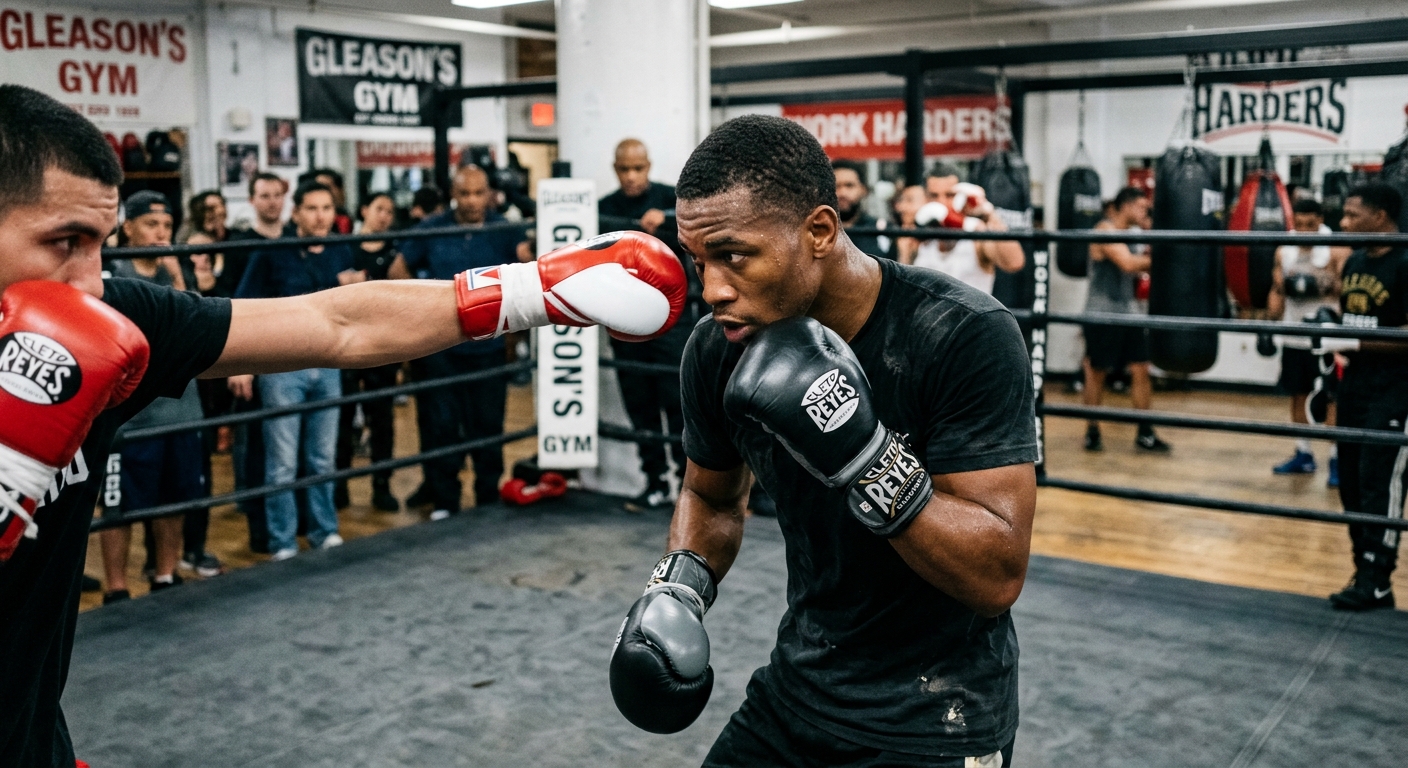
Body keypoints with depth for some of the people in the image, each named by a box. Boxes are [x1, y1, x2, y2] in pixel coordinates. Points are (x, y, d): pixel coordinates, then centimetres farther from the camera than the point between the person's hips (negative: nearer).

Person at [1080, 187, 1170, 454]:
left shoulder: (1132, 234, 14)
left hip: (1129, 311, 7)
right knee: (1096, 373, 4)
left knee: (1141, 369, 2)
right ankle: (1092, 432, 15)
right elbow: (1128, 263, -23)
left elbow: (1142, 267, 11)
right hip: (1103, 312, -7)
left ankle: (1145, 433, 8)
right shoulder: (1106, 230, -12)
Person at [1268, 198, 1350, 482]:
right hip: (1294, 337, 5)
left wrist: (1324, 285, -28)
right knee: (1298, 394, 11)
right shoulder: (1284, 252, 9)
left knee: (1332, 397, -4)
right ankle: (1303, 454, 21)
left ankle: (1336, 459, 1)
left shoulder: (1337, 252, -7)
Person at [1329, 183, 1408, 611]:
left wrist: (1356, 343, -23)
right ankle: (1365, 568, 22)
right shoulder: (1353, 263, 11)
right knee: (1351, 483, 11)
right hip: (1354, 387, 8)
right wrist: (1332, 336, 4)